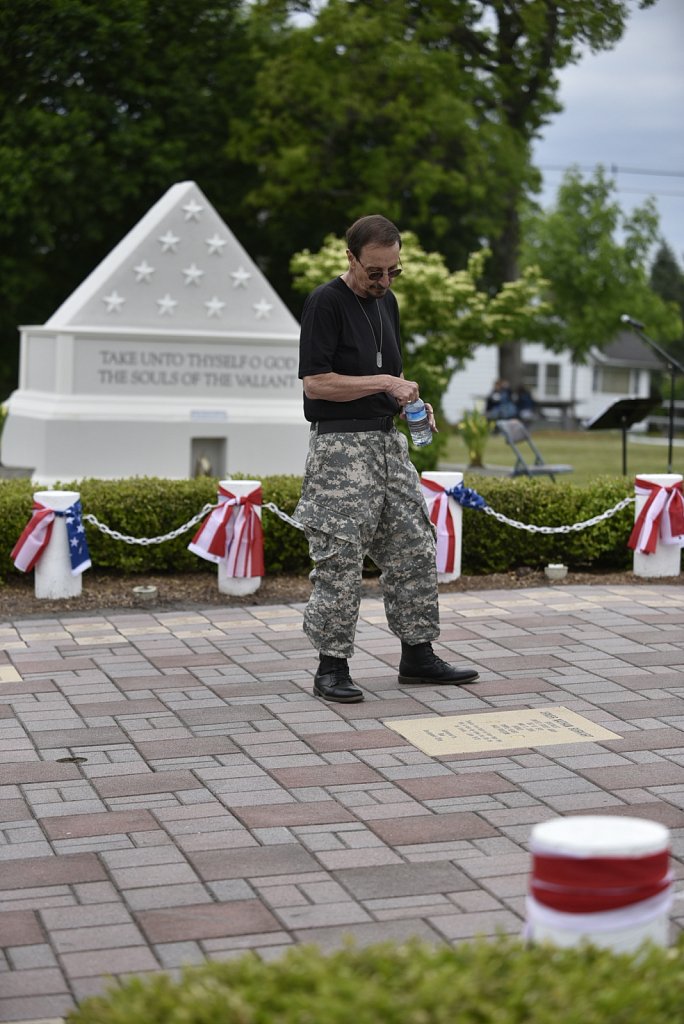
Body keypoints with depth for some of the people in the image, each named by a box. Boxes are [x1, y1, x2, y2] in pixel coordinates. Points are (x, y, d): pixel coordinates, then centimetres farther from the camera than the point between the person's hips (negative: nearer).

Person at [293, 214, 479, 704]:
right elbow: (316, 383, -17)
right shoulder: (326, 303, -11)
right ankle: (332, 667, 5)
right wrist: (383, 383, -17)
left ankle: (418, 655, 19)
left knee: (415, 548, 9)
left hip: (388, 441, 8)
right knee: (340, 559, -5)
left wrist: (411, 402, 5)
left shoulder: (387, 301, 13)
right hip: (340, 445, -8)